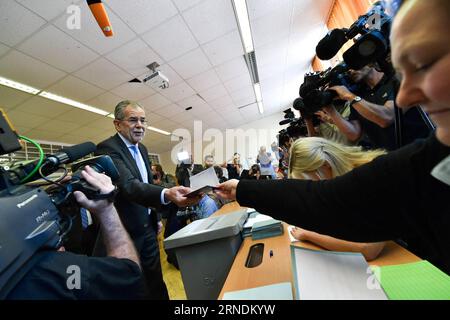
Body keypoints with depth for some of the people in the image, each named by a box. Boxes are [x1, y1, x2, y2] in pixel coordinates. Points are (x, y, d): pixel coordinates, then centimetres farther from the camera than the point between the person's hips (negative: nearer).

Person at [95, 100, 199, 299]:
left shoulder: (141, 148, 6)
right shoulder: (107, 148, -18)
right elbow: (129, 186, -35)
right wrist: (166, 195, -53)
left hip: (147, 226, 7)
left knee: (155, 279, 20)